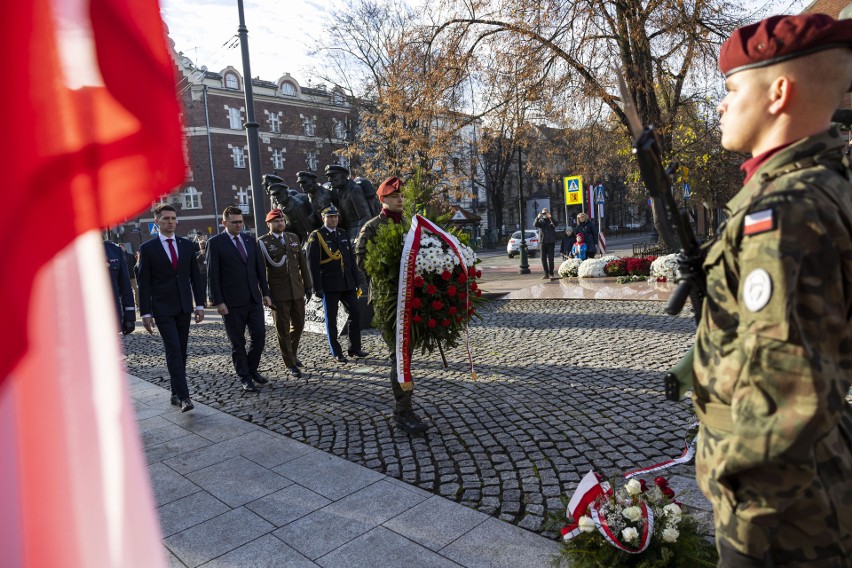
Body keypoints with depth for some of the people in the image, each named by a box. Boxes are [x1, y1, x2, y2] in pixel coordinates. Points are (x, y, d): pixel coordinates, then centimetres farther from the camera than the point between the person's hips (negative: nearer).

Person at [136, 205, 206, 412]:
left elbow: (196, 276, 10)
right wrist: (146, 312, -6)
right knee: (173, 351, -11)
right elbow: (144, 283, -3)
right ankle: (183, 396, -11)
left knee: (181, 351, 7)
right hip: (162, 309, -4)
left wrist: (200, 304, 4)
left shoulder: (187, 245, 8)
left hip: (184, 307, 4)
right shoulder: (147, 248, -2)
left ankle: (176, 393, 18)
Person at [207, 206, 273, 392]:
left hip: (254, 299, 5)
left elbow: (260, 269, 15)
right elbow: (212, 275, -7)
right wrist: (218, 302, -11)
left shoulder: (250, 241, 11)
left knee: (259, 336, 5)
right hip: (232, 303, -5)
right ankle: (244, 377, 18)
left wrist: (265, 293, 10)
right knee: (238, 342, 5)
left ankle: (252, 370, 26)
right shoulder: (215, 243, -4)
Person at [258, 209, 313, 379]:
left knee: (299, 325, 13)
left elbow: (302, 263, 12)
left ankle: (292, 353, 38)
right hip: (278, 293, -4)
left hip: (297, 290, 5)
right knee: (283, 329, 2)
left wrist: (308, 285, 10)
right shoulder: (263, 242, -3)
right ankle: (291, 364, 12)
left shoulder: (293, 238, 11)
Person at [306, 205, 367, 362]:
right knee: (331, 320, 4)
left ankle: (354, 349, 17)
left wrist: (357, 282, 10)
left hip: (347, 283, 5)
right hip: (330, 285, -5)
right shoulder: (316, 236, -4)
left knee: (355, 313, 5)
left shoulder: (343, 235, 14)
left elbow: (352, 260, 15)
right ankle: (336, 353, 14)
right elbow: (312, 264, -9)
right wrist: (318, 288, -13)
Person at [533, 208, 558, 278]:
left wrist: (550, 217, -29)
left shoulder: (551, 220, 3)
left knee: (550, 258, -3)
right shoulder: (541, 221, 10)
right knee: (543, 258, 3)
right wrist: (538, 218, -25)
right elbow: (535, 225, -9)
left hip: (551, 242, -2)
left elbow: (555, 224, -17)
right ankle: (546, 274, 10)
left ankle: (551, 274, 4)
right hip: (543, 241, 3)